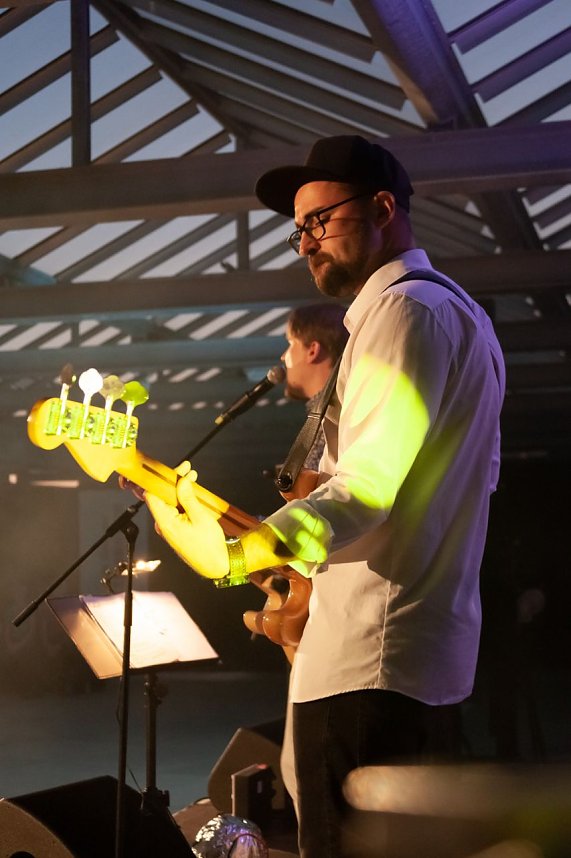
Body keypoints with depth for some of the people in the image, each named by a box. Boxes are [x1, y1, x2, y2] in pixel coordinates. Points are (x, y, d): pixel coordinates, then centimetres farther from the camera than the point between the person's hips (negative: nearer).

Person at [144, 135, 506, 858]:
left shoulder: (407, 309, -12)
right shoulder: (465, 313, 22)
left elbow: (367, 485, -25)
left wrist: (245, 552, -39)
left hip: (369, 658, -11)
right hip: (434, 653, 11)